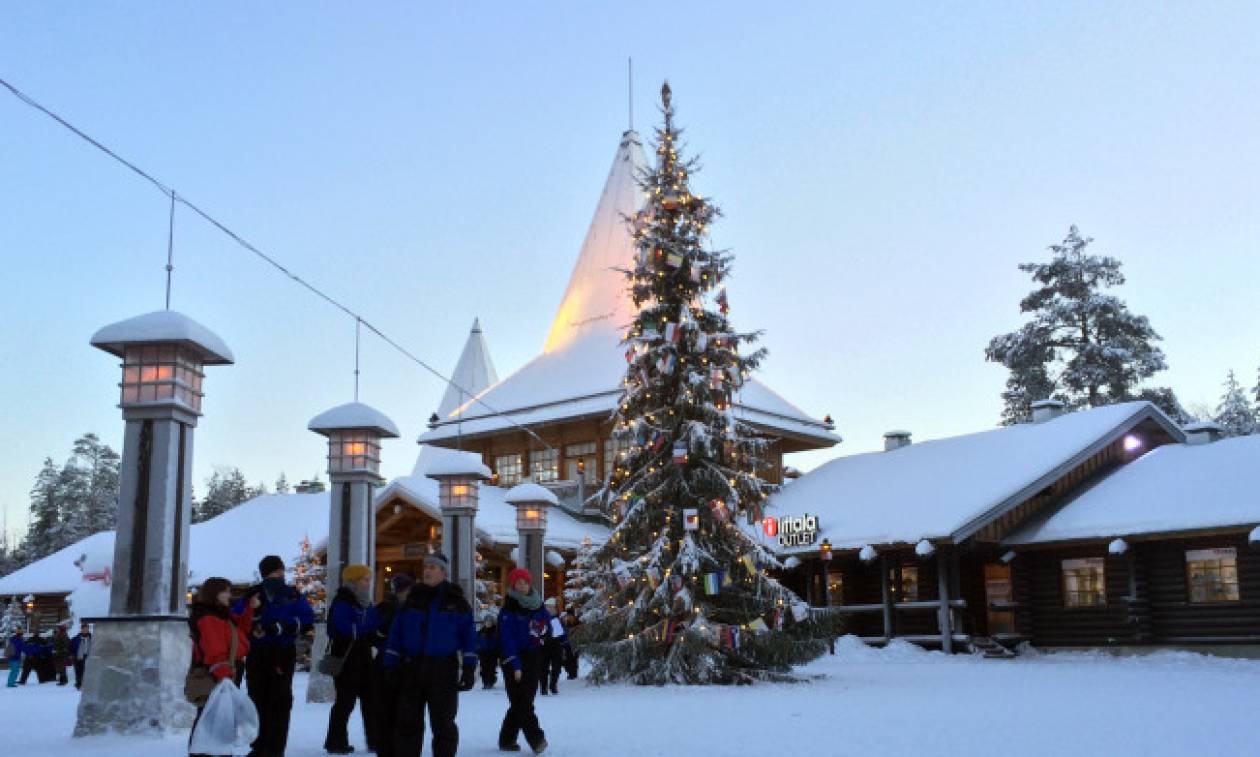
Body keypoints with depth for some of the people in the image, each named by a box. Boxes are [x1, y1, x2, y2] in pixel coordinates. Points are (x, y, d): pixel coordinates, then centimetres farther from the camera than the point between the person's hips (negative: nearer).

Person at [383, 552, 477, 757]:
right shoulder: (413, 598, 8)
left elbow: (468, 635, -1)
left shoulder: (456, 601, 0)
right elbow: (396, 633, 10)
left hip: (443, 670, -3)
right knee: (407, 722, 6)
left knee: (443, 724, 4)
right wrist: (391, 663, 3)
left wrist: (469, 668, -8)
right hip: (412, 669, 3)